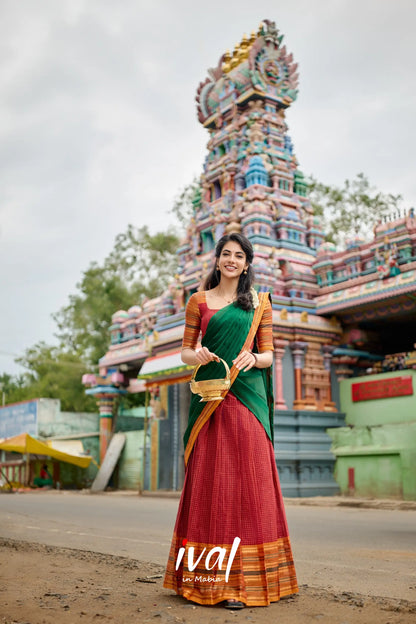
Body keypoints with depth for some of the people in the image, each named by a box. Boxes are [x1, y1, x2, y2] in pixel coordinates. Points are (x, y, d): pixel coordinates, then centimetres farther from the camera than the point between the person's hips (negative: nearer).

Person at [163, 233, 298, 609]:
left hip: (247, 398, 0)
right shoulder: (199, 301, 12)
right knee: (208, 481, -1)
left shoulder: (259, 303, 12)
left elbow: (268, 355, 9)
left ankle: (243, 580, 2)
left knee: (248, 481, -4)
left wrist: (252, 358, -13)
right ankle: (205, 576, 7)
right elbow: (185, 350, 11)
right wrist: (197, 356, -12)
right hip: (209, 398, 0)